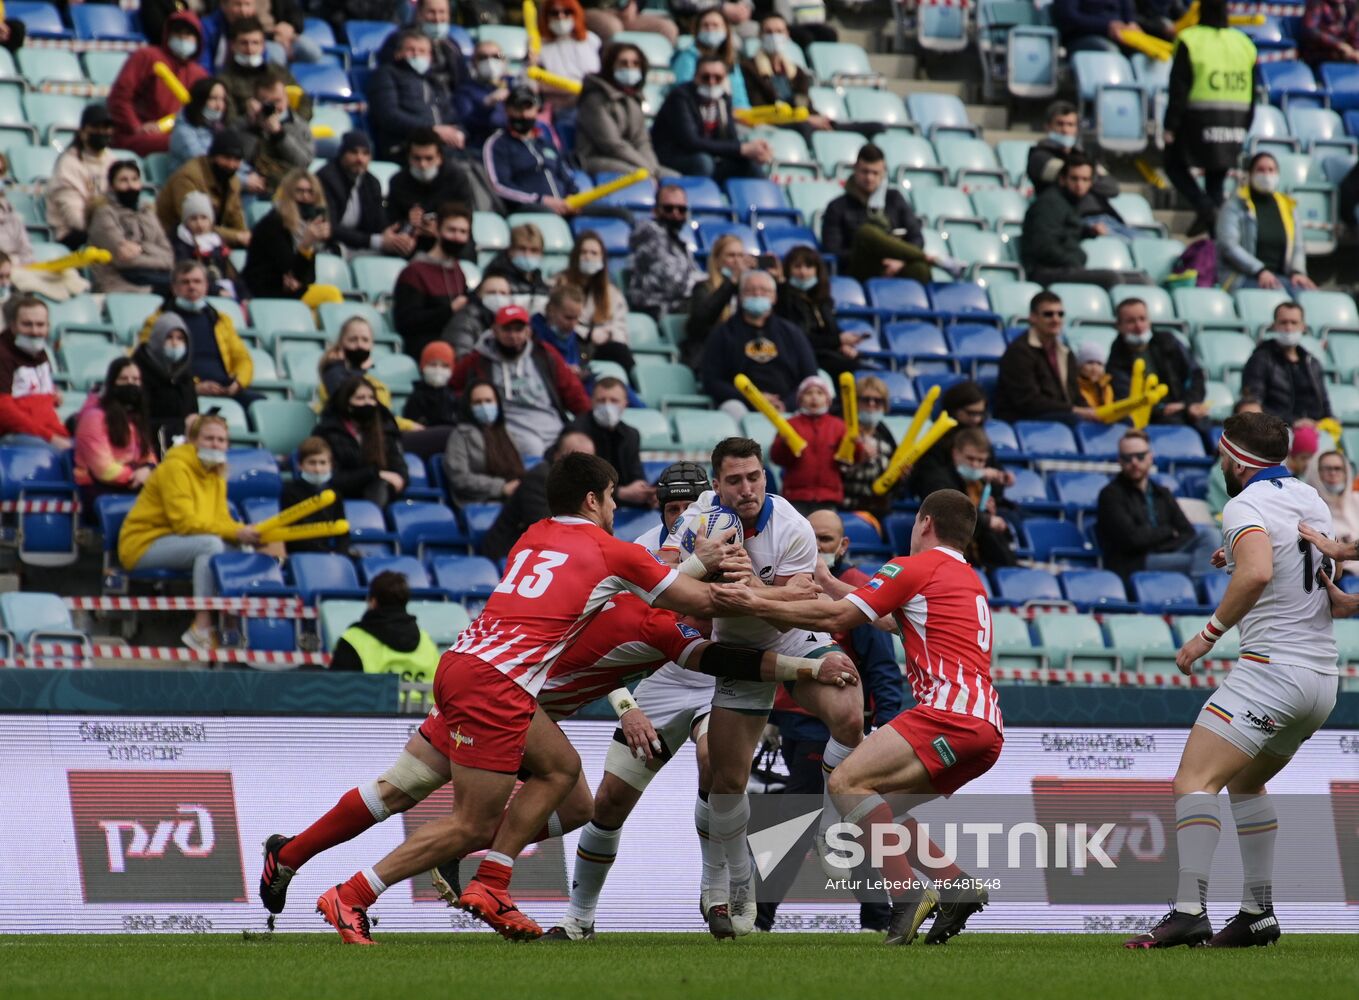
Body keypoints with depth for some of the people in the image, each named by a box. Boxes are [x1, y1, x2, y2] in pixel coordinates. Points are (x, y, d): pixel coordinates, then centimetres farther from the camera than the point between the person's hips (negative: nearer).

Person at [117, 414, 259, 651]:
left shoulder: (216, 475, 12)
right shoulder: (176, 467, -15)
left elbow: (221, 520, 5)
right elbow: (185, 522, -23)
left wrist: (245, 533, -18)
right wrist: (236, 532, -27)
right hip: (142, 544, -8)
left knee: (241, 552, -11)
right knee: (210, 544, -31)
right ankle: (201, 629, -35)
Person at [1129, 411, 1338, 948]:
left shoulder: (1246, 506, -10)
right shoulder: (1310, 499, 15)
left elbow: (1257, 572, -30)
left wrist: (1209, 633, -19)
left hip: (1271, 669, -9)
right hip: (1322, 676, 9)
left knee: (1195, 779, -14)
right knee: (1245, 783, 25)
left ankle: (1189, 911, -27)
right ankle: (1258, 913, 22)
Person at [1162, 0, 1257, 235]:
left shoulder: (1189, 41, -8)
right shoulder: (1244, 44, 8)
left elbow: (1178, 90, -10)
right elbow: (1251, 95, 12)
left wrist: (1170, 127, -6)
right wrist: (1243, 129, 20)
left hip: (1198, 120, -4)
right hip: (1233, 124, 4)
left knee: (1175, 164, 13)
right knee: (1216, 180, 12)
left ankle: (1204, 207, -9)